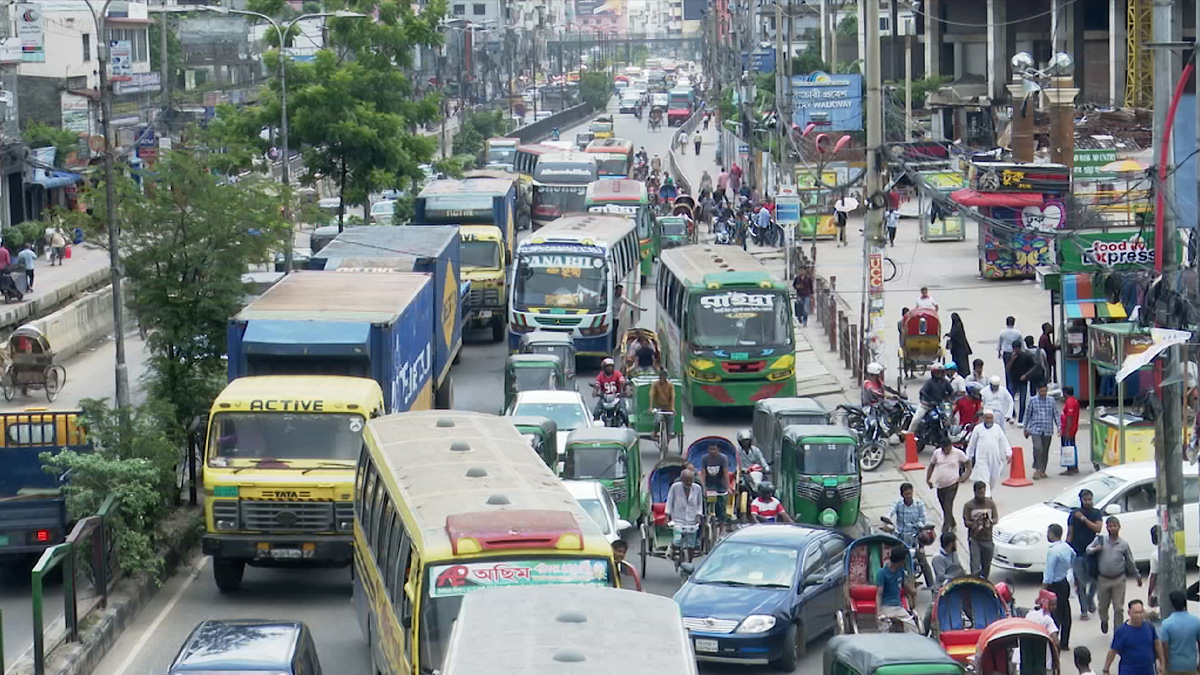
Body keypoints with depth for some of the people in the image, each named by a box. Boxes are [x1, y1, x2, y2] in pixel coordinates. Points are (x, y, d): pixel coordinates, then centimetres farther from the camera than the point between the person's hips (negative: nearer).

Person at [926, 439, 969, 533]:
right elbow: (931, 465, 15)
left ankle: (945, 530, -16)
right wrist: (928, 479, 7)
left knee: (948, 507, -13)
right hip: (940, 485, 5)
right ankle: (952, 524, 38)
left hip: (952, 485, -5)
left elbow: (968, 462, 6)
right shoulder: (937, 453, 3)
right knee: (944, 507, 15)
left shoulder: (958, 453, -6)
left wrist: (965, 475, -4)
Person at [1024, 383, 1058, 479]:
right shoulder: (1033, 400, 2)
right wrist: (1025, 428, 11)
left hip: (1048, 431, 2)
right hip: (1036, 429, -2)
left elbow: (1056, 414, 9)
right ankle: (1037, 469, -10)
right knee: (1038, 448, -19)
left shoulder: (1051, 400, 7)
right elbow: (1027, 414, 9)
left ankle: (1042, 471, 19)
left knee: (1045, 451, 7)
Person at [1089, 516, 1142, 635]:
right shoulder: (1100, 540, 0)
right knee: (1103, 606, 16)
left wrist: (1137, 576, 16)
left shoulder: (1124, 544, 0)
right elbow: (1088, 550, 5)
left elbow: (1130, 562, 10)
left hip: (1119, 580, -1)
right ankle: (1104, 621, 47)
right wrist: (1095, 549, -18)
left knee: (1118, 608, -1)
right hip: (1103, 579, 1)